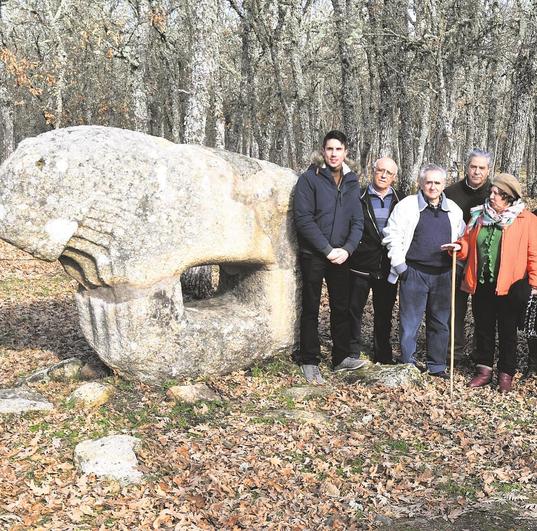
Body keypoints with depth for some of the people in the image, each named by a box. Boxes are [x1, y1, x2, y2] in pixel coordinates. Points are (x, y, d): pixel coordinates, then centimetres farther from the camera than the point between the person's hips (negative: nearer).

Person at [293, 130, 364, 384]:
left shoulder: (352, 183, 9)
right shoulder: (309, 179, -6)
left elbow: (357, 222, 6)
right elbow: (304, 219, -13)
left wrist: (347, 249, -10)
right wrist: (327, 250, -17)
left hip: (341, 256, 4)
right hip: (313, 255, -4)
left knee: (341, 307, 10)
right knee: (311, 309, 3)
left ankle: (341, 357, 22)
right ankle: (309, 362, 11)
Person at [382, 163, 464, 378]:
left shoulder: (453, 210, 9)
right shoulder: (407, 205, -3)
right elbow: (392, 235, -3)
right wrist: (399, 263, -7)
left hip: (443, 275, 4)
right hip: (414, 272, -4)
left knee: (440, 323, 11)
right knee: (410, 322, 1)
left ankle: (437, 366, 23)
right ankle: (408, 366, 12)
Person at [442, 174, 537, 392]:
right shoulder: (480, 216, 7)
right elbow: (468, 243, 14)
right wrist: (459, 246, -8)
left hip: (509, 287, -4)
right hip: (481, 285, 4)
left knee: (507, 333, 10)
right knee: (483, 329, 13)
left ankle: (506, 374, 22)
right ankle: (484, 370, 25)